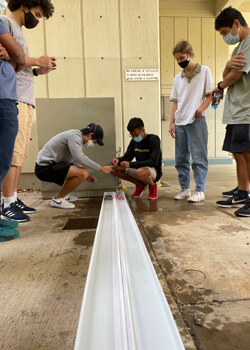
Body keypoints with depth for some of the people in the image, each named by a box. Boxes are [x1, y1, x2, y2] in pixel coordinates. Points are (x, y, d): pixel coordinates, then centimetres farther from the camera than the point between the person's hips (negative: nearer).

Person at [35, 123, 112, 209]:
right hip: (44, 168, -11)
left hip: (49, 165, 11)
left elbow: (76, 161, 19)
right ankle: (57, 199, -9)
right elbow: (80, 158, -30)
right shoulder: (74, 135, -15)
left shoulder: (76, 137, 16)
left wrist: (86, 178, 11)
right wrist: (101, 168, -22)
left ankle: (63, 195, 21)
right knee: (83, 173, -24)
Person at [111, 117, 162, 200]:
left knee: (140, 172, -41)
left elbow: (154, 161, -25)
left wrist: (131, 164, -32)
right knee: (114, 168, -7)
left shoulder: (154, 139, -15)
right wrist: (118, 160, -19)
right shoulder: (134, 141, 4)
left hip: (154, 171, -7)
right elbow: (127, 157, 6)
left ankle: (152, 185, -5)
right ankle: (140, 184, 5)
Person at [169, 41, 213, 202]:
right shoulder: (178, 78, 16)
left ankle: (200, 191, 3)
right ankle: (185, 189, 17)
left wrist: (201, 109, -17)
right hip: (180, 123, 5)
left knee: (199, 158, -4)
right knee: (181, 159, 7)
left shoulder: (204, 71, 4)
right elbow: (175, 102, 15)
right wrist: (172, 122, 7)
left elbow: (210, 95, 0)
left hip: (196, 121, -5)